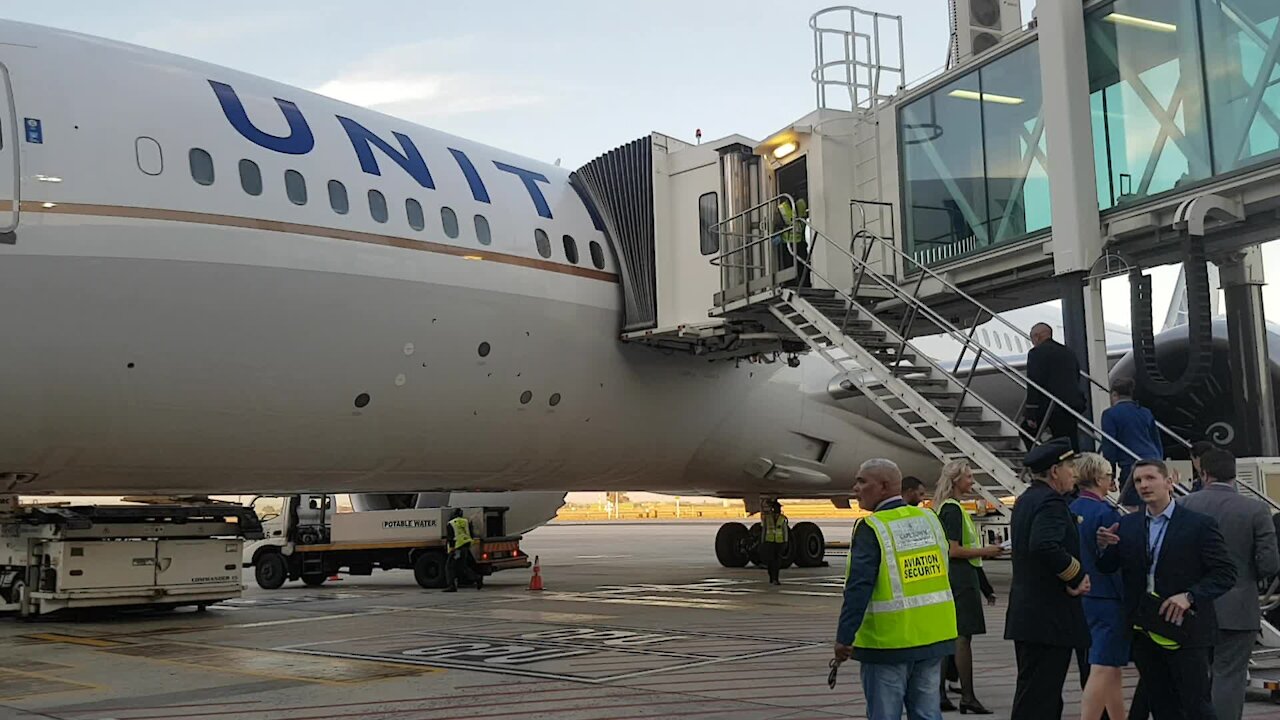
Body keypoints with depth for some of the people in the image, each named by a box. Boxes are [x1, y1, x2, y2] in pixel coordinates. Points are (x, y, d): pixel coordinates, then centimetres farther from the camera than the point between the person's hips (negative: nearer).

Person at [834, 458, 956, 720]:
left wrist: (844, 638, -18)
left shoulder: (871, 529, -14)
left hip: (889, 640, -6)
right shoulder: (929, 519, 6)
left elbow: (859, 588, -20)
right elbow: (942, 573, 12)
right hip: (932, 636, 6)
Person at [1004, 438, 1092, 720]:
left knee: (1036, 695, 16)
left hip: (1025, 614, 10)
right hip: (1049, 619, -10)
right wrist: (1077, 576, -17)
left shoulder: (1025, 500, 16)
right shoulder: (1051, 502, -15)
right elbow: (1045, 546, -31)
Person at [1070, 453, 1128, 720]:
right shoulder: (1105, 512, -16)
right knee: (1103, 669, -6)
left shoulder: (1071, 510, 7)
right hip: (1108, 599, -8)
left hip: (1081, 598, 8)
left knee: (1114, 670, 17)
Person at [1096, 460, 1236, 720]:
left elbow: (1225, 573, -8)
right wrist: (1104, 547, -11)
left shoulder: (1199, 524, -6)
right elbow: (1107, 568, 11)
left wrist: (1190, 596, -22)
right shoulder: (1127, 525, 7)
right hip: (1144, 632, 5)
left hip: (1185, 630, -4)